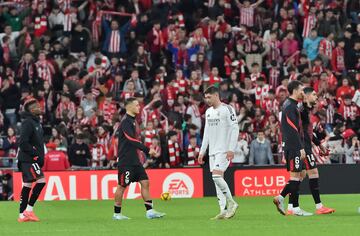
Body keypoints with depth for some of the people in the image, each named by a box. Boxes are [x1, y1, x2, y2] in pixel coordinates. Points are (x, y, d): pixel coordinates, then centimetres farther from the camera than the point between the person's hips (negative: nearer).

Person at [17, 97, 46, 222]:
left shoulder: (36, 122, 16)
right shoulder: (27, 122, -14)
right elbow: (23, 143, -20)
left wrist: (40, 156, 14)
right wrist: (36, 154, -17)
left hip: (32, 159, 10)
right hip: (28, 159, -10)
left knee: (27, 186, 9)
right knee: (41, 181, -14)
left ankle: (23, 215, 11)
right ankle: (28, 210, -10)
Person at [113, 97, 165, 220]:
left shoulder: (131, 120, 14)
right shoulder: (126, 122, -15)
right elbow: (131, 140, -26)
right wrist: (147, 150, -28)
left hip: (134, 160, 9)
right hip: (125, 161, -9)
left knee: (145, 182, 2)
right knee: (122, 186, -1)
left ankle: (149, 211, 0)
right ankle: (117, 213, 10)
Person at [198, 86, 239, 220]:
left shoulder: (227, 109, -7)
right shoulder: (208, 112, 16)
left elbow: (235, 129, -11)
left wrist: (231, 149, -18)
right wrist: (202, 151, 18)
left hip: (224, 150, -8)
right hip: (212, 151, 8)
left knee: (217, 176, -19)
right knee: (217, 179, 3)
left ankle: (231, 203, -7)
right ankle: (223, 211, 2)